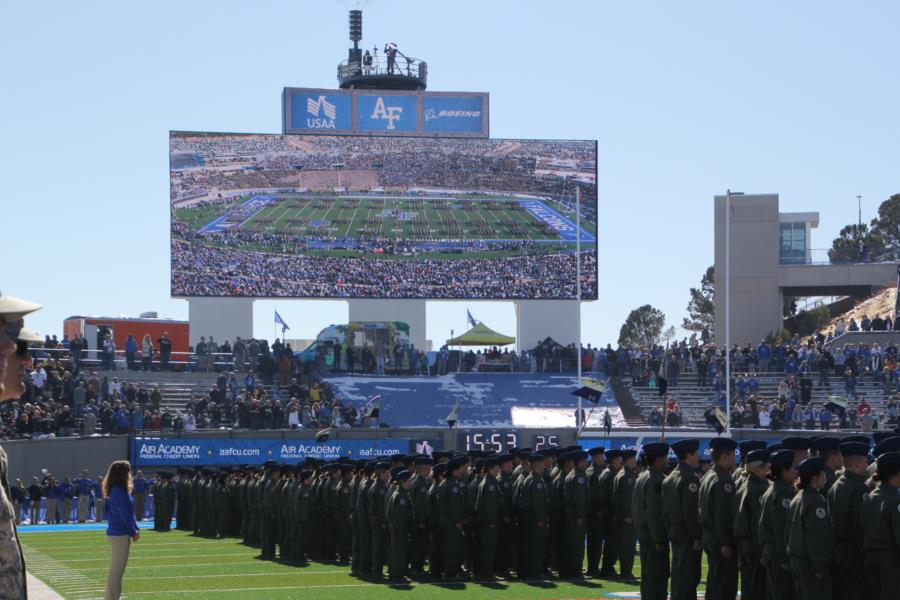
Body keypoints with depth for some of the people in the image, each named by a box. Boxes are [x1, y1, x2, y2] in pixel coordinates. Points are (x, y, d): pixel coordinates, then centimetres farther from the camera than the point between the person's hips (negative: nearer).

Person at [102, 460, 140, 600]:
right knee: (116, 570, -5)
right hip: (119, 534, -10)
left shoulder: (119, 490, 12)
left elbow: (129, 513, 16)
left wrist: (136, 530, 8)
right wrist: (134, 531, -6)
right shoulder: (119, 492, -18)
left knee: (118, 569, 15)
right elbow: (125, 515, -19)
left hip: (119, 534, 10)